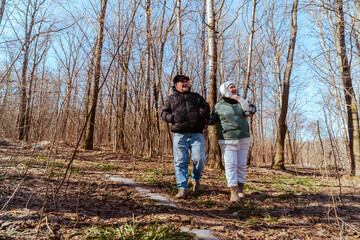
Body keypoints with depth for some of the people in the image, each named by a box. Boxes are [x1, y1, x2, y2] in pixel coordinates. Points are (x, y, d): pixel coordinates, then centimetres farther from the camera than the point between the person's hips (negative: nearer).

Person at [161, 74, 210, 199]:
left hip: (197, 134, 1)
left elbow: (207, 108, 25)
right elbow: (164, 113, 14)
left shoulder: (197, 97, 21)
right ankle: (182, 188, 7)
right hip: (179, 134, 0)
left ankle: (196, 178, 20)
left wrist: (204, 113, 1)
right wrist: (172, 117, -7)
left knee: (199, 158, -10)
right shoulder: (171, 99, 17)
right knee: (180, 161, -2)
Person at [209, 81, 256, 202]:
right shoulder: (219, 106, 2)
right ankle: (233, 191, -3)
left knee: (241, 164, 7)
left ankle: (240, 188, 21)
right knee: (230, 164, -7)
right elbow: (212, 120, 10)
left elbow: (251, 110, -8)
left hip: (243, 138, 3)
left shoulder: (241, 102, 9)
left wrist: (240, 99, -12)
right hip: (227, 139, -3)